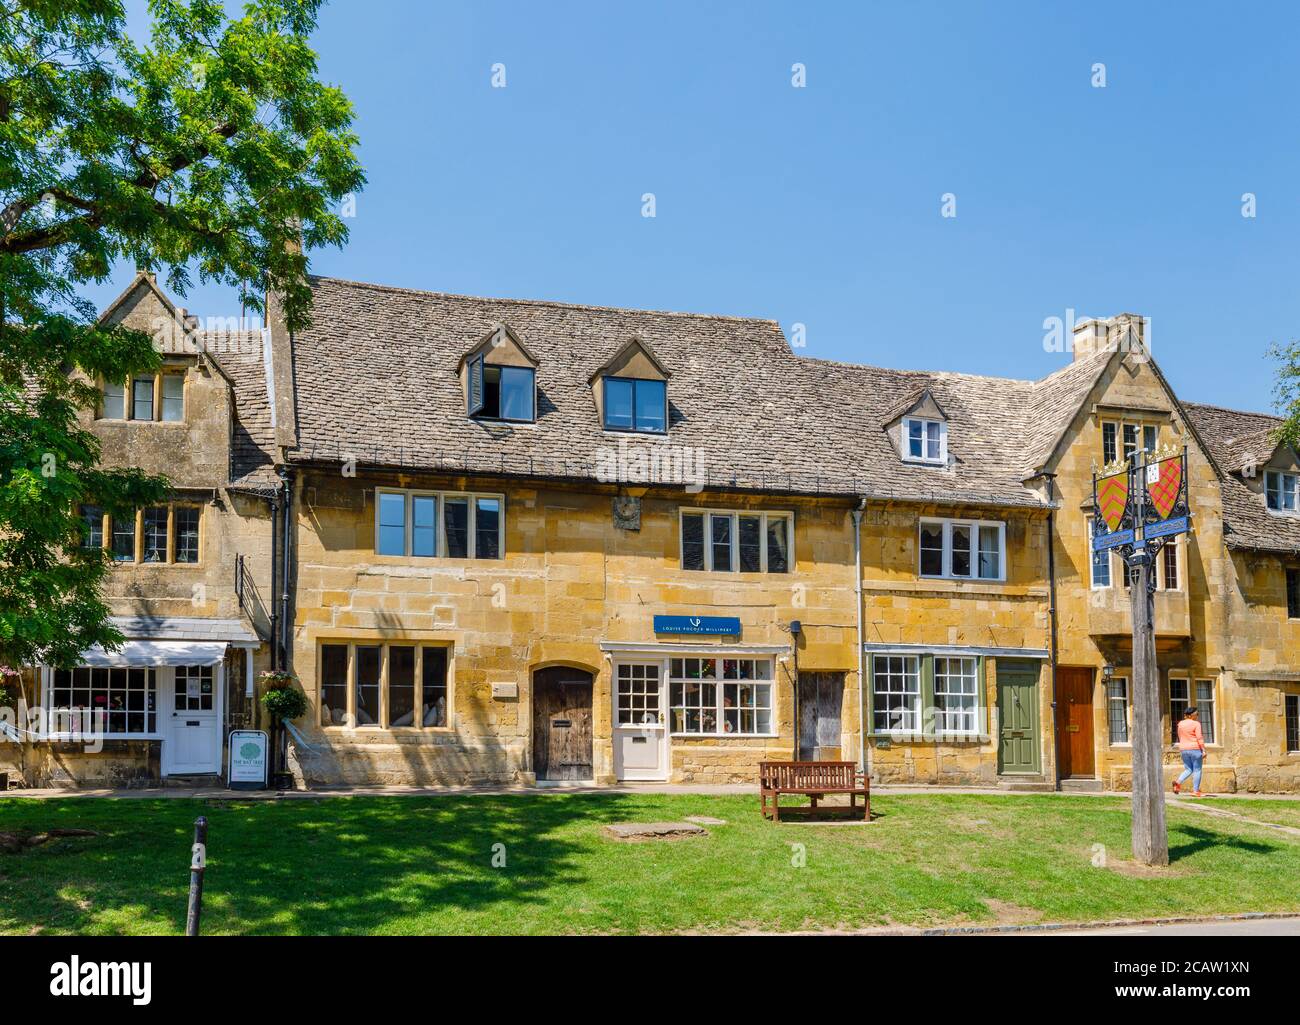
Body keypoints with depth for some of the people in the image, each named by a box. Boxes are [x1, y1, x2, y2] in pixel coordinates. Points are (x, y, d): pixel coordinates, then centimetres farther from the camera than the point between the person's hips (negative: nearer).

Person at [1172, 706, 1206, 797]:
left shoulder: (1180, 724, 8)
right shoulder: (1196, 724, -9)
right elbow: (1199, 738, -14)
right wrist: (1203, 750, -12)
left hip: (1184, 749, 6)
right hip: (1195, 749, -6)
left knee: (1188, 769, 13)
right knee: (1197, 770, 3)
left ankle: (1178, 782, -11)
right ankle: (1195, 791, 1)